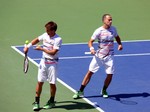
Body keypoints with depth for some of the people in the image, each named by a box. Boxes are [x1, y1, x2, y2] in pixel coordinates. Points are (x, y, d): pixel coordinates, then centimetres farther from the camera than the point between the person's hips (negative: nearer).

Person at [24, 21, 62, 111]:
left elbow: (53, 52, -22)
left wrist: (42, 49, -17)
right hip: (44, 61, 5)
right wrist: (28, 46, 11)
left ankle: (51, 102, 23)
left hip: (52, 63, -5)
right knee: (40, 82, 4)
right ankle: (36, 102, 11)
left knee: (52, 83, 4)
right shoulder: (45, 35, 1)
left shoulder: (58, 39, -18)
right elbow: (37, 40, 20)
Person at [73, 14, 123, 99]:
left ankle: (104, 91, 22)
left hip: (109, 56, 3)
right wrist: (91, 48, -30)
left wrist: (120, 44, 2)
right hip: (99, 56, -3)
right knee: (90, 72, -1)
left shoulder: (113, 29, 0)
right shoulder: (99, 31, -12)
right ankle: (81, 91, 6)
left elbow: (117, 37, 20)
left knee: (110, 74, -3)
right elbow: (90, 41, -10)